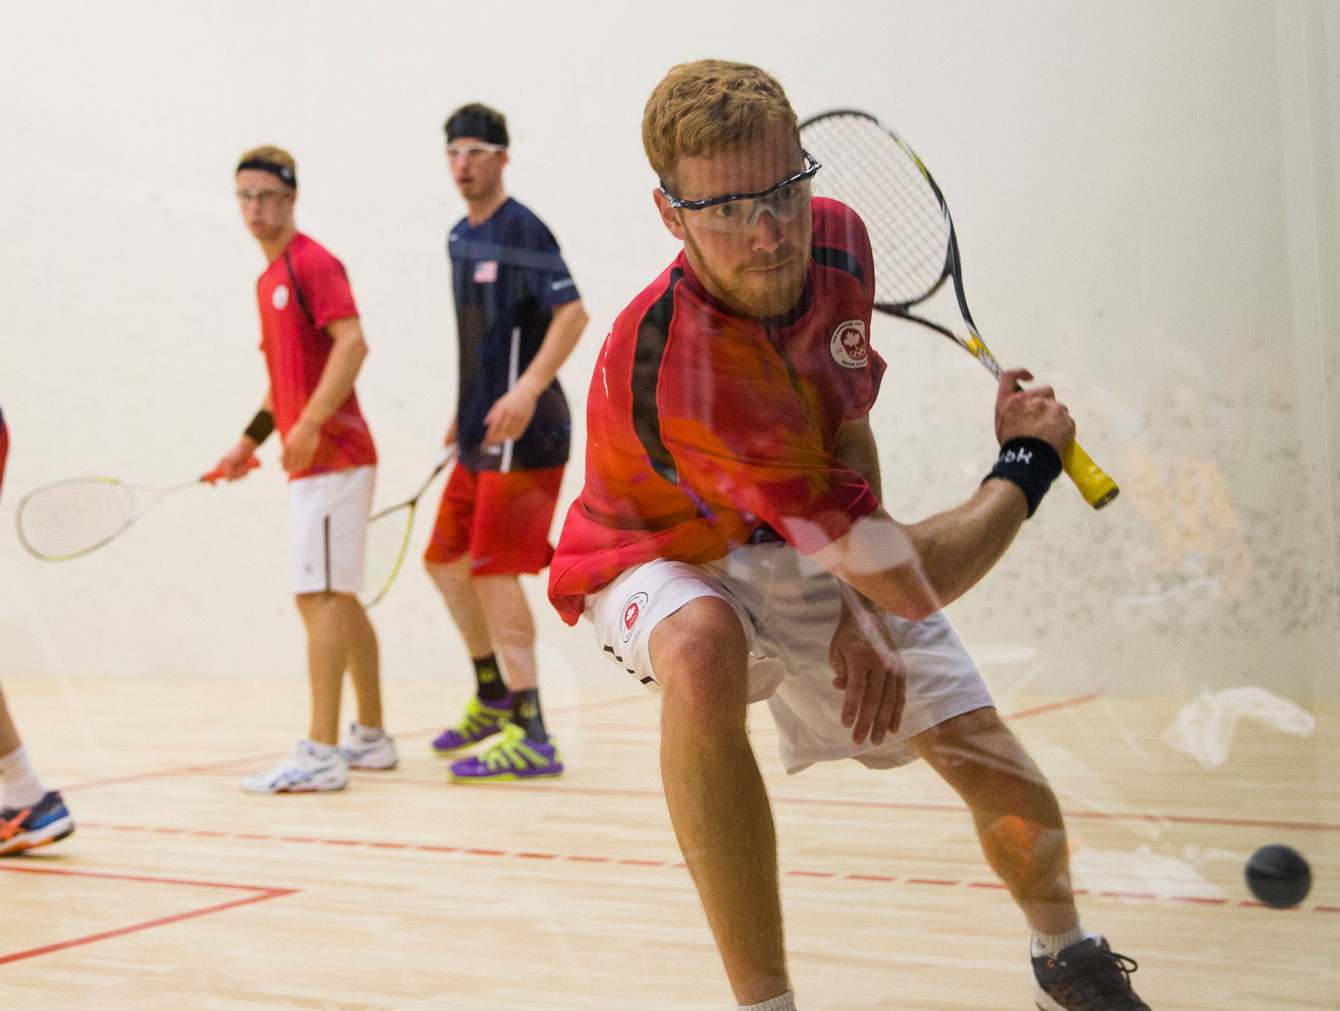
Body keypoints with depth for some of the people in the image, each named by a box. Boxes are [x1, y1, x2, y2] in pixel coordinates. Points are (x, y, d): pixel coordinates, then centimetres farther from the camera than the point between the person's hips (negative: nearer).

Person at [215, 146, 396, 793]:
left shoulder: (312, 263, -9)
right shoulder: (269, 278, 20)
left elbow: (352, 342, -21)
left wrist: (309, 423, -27)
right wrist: (250, 440, 23)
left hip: (331, 456, -10)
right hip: (318, 463, 10)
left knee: (319, 598, -12)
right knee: (340, 600, 14)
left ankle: (321, 754, -13)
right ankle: (371, 737, 22)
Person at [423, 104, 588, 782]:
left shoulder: (520, 231, -12)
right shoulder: (460, 238, 15)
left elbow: (572, 312, -22)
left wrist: (528, 389, -32)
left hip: (522, 436, -9)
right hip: (481, 438, 10)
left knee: (493, 570, -10)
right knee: (445, 560, 15)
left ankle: (530, 737, -6)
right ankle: (493, 700, 30)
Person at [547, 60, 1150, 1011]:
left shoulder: (837, 239, -17)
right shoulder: (681, 369, -40)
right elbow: (914, 582, -33)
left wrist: (860, 615, -12)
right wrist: (1030, 462, -16)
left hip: (819, 551, 6)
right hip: (661, 560, -6)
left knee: (1010, 790, -1)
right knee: (702, 654, -43)